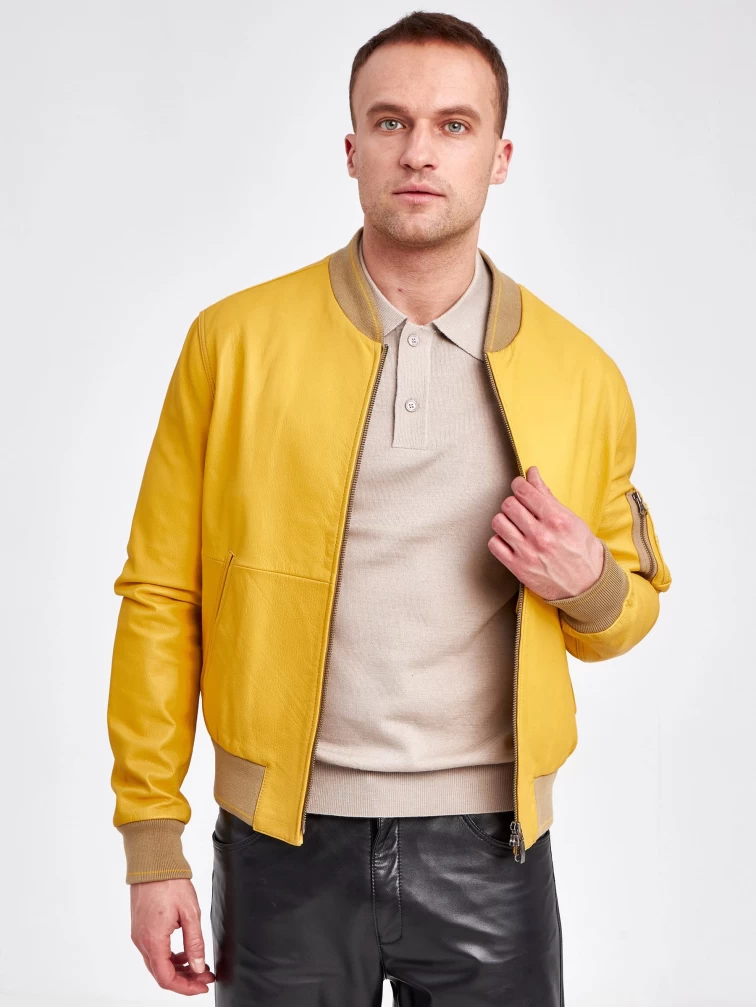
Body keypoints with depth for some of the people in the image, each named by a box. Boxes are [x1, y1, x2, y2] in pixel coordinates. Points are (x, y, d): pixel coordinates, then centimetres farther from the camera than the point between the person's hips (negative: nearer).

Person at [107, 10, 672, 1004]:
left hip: (488, 848, 2)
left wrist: (590, 584, -10)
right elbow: (160, 598, -2)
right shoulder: (235, 340, -3)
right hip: (286, 846, -1)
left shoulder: (581, 375, 2)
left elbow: (631, 606, 14)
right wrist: (152, 843, -5)